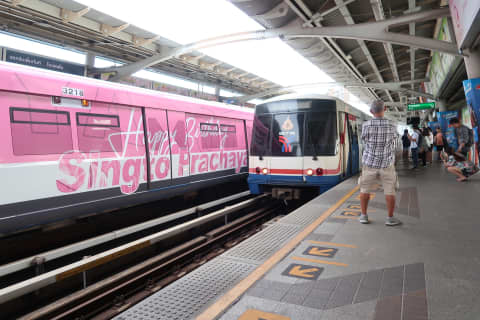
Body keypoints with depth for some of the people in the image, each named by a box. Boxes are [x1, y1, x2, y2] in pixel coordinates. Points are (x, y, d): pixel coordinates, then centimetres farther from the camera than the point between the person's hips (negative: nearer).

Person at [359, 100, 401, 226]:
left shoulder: (366, 125, -11)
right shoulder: (391, 126, -8)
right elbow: (395, 141, 8)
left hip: (370, 163, 0)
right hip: (387, 164, 0)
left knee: (365, 190, 11)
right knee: (390, 191, 9)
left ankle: (363, 216, 18)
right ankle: (390, 218, 15)